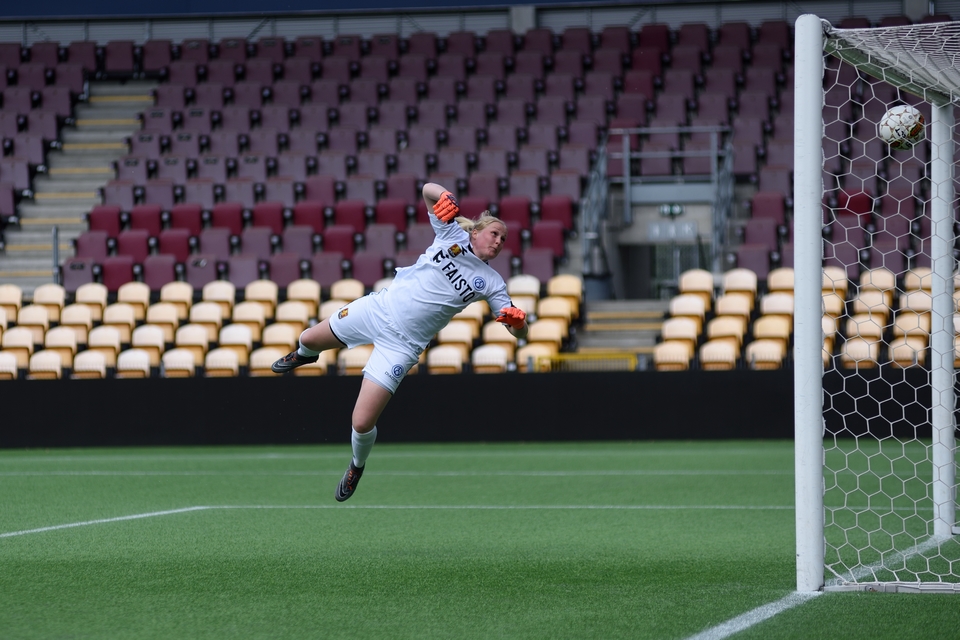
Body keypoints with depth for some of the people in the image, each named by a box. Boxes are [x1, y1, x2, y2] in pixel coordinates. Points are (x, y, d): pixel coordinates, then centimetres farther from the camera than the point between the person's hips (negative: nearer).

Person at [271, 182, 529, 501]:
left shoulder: (491, 282, -4)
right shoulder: (453, 234, -2)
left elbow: (518, 331, -5)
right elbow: (429, 188, -5)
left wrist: (517, 321, -28)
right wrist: (444, 198, -27)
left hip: (401, 345, -2)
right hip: (378, 308, 2)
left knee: (362, 423, -11)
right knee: (309, 339, 18)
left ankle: (357, 465, 23)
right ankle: (304, 355, 59)